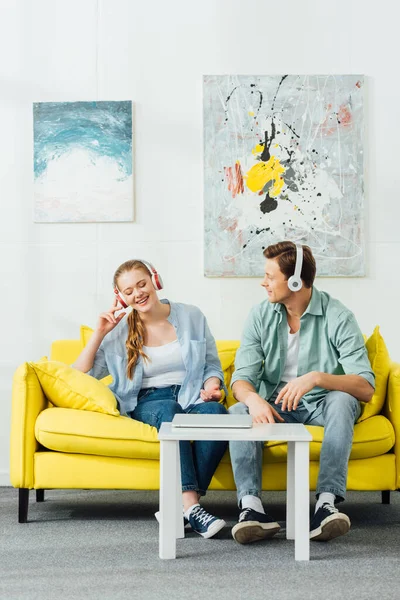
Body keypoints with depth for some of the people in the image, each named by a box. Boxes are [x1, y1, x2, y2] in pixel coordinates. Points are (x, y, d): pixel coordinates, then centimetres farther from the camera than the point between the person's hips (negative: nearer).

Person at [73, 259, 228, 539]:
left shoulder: (191, 316, 11)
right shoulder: (118, 331, 9)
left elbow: (212, 365, 16)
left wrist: (211, 384, -7)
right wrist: (99, 334, -3)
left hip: (192, 397, 1)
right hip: (147, 402, -1)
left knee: (216, 411, -36)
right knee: (169, 410, -39)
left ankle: (183, 507, -35)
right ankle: (191, 506, -47)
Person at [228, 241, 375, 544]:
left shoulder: (337, 317, -14)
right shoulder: (261, 315, -3)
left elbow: (365, 388, -22)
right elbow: (241, 378, -10)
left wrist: (317, 377, -40)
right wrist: (254, 399, -34)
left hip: (321, 405, -2)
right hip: (273, 403, 3)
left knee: (342, 400, -34)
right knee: (238, 411, -26)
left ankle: (327, 502, -41)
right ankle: (252, 507, -39)